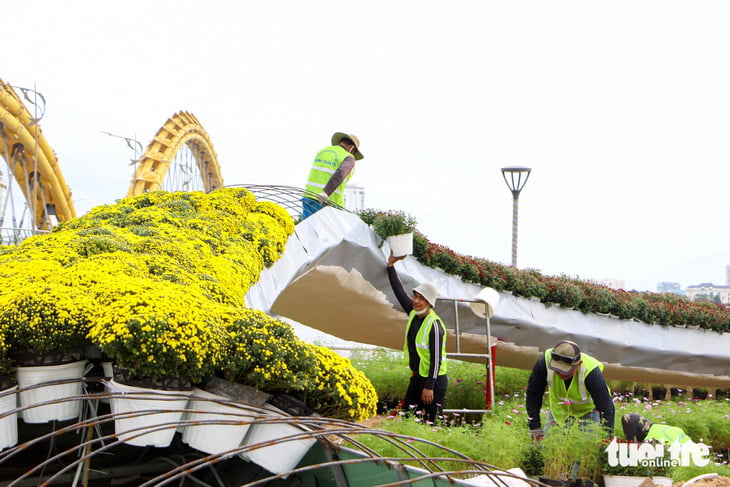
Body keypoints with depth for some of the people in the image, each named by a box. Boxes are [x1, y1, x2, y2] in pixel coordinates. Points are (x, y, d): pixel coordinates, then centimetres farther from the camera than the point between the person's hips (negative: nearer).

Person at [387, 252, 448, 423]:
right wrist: (391, 266, 11)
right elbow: (399, 291, 14)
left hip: (434, 380, -8)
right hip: (417, 377, 9)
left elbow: (436, 359, -22)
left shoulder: (434, 325, -21)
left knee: (430, 422, -6)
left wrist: (429, 387, -24)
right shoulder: (413, 313, 2)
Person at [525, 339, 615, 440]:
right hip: (558, 408, 3)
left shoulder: (591, 372, -40)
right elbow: (533, 395, -19)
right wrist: (535, 428, -20)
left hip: (588, 409, -2)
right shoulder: (545, 362, -33)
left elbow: (606, 406, -34)